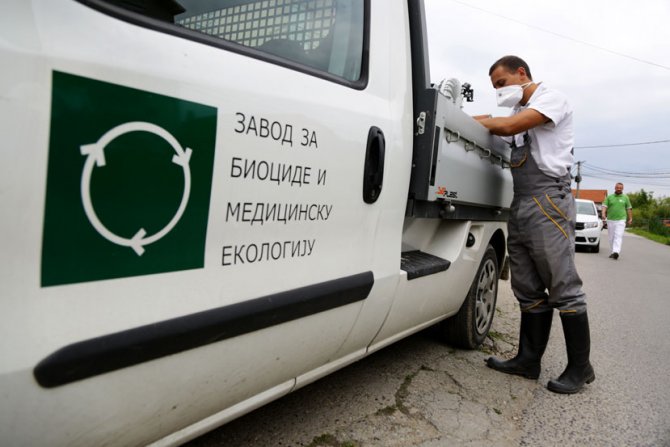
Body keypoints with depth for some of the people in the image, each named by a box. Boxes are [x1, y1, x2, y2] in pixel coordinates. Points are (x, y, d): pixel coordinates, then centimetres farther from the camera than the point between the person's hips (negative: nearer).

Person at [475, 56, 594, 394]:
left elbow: (508, 126, -14)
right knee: (528, 290, 8)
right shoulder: (520, 111, 24)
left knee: (563, 287, -3)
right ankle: (528, 360, 15)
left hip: (548, 202, -8)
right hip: (520, 206, 8)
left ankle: (580, 367, 9)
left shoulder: (552, 98, -2)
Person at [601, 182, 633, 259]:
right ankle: (613, 251, 19)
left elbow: (629, 208, 14)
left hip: (621, 220, -2)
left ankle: (616, 252, -24)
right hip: (610, 220, 2)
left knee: (618, 236, -14)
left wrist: (630, 218, 12)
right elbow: (604, 206, 1)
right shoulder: (609, 197, 8)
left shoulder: (625, 198, 9)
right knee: (611, 237, 7)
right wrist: (603, 214, -16)